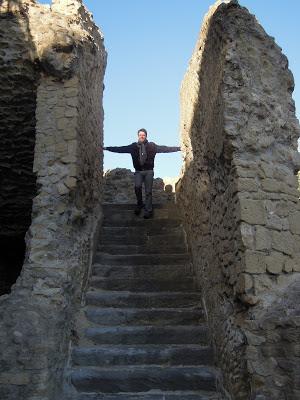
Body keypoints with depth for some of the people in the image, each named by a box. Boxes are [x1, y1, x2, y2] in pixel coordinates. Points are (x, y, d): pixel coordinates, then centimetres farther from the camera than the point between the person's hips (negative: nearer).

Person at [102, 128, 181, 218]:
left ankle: (148, 211, 6)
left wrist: (179, 148, -6)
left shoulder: (152, 146, 3)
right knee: (137, 186, -21)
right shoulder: (133, 146, 6)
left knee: (148, 191, -2)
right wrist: (106, 148, 2)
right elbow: (120, 149, 6)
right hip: (138, 171, 0)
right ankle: (139, 204, 2)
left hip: (149, 171, 0)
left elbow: (165, 148, 1)